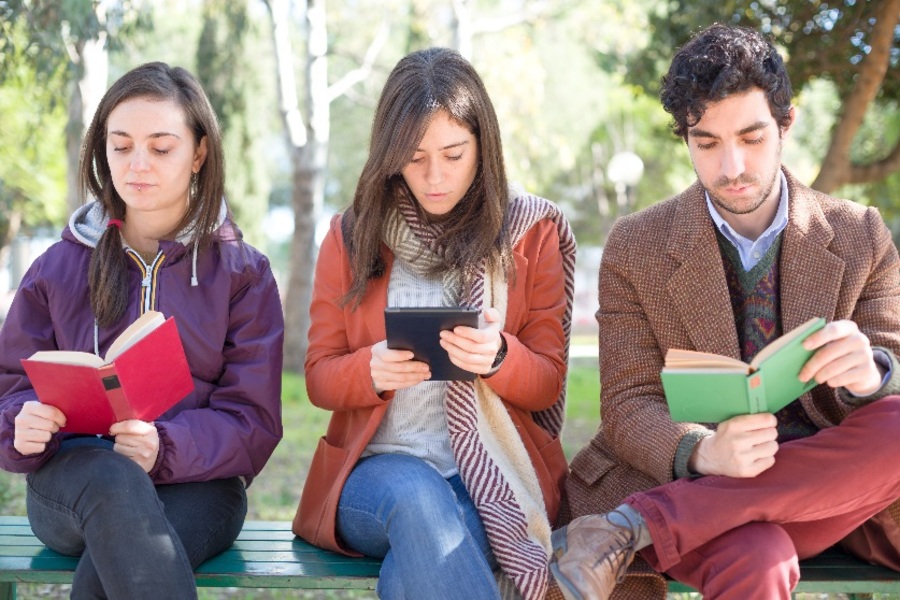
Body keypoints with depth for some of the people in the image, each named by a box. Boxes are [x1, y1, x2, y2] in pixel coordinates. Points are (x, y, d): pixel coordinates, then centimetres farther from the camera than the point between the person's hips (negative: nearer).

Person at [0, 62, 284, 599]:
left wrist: (165, 448, -21)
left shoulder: (242, 272, 8)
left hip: (196, 483, -2)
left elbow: (254, 421, -1)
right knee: (112, 479, -37)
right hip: (70, 483, 2)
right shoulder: (58, 269, 13)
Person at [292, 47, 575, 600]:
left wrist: (497, 358, -19)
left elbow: (547, 382, 5)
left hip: (493, 471, -1)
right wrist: (372, 370, -16)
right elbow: (320, 376, 8)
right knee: (416, 497, -35)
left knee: (421, 551, -35)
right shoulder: (352, 236, 9)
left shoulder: (533, 233, 7)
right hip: (377, 466, 2)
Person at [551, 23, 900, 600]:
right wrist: (702, 453, -27)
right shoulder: (636, 248, 1)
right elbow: (629, 405, -3)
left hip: (827, 480, 5)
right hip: (697, 481, -4)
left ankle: (634, 527, -29)